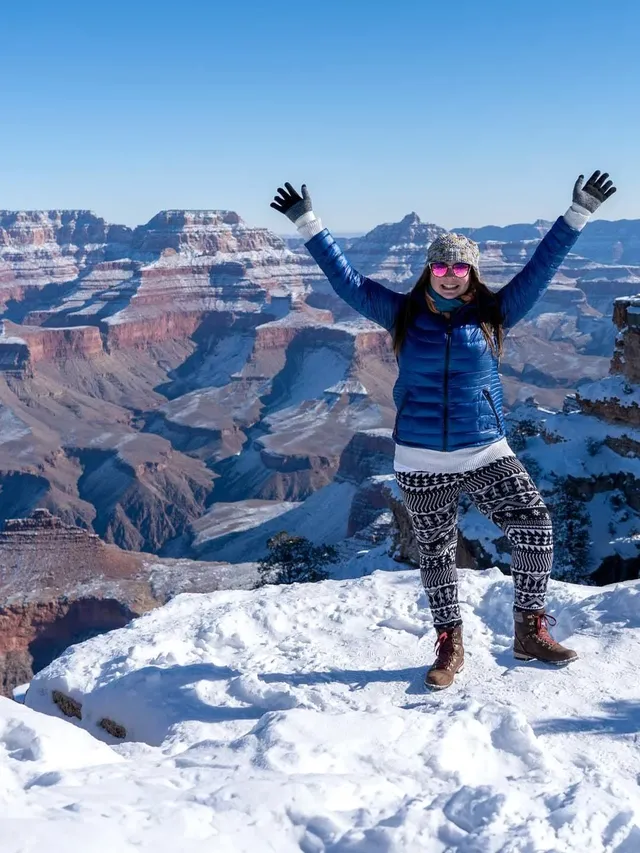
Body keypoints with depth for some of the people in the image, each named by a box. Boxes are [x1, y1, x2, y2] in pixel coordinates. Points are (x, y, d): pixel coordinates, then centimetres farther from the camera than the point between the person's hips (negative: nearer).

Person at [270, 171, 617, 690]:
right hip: (421, 462, 0)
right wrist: (308, 225, -2)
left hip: (486, 454, 0)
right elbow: (347, 281, 1)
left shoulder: (494, 314, 2)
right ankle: (450, 646, 27)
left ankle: (531, 632, 8)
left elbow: (540, 268, 0)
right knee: (436, 554, 10)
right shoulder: (404, 315, 1)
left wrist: (578, 214, -3)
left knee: (536, 530, -10)